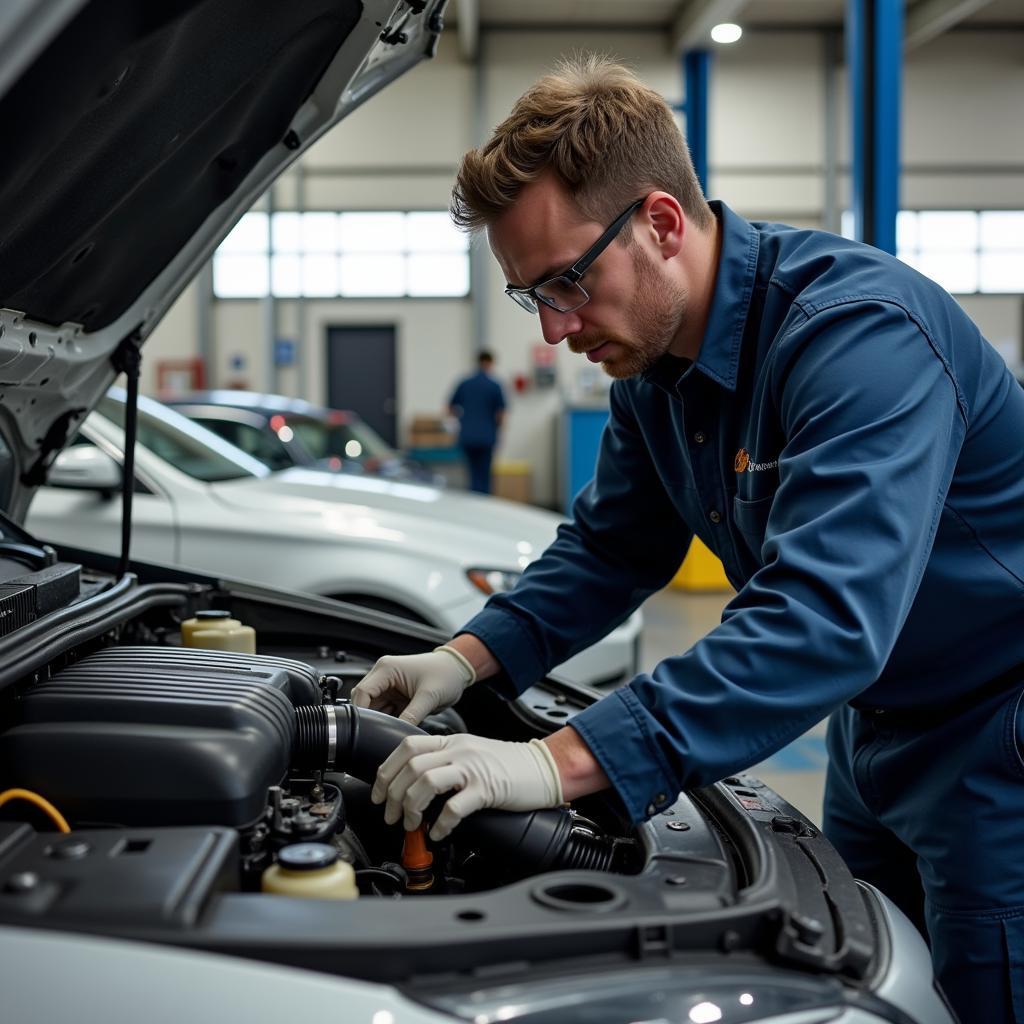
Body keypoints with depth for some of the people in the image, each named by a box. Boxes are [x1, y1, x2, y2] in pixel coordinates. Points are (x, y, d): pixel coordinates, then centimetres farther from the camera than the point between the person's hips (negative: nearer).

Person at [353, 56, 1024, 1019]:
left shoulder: (859, 331, -31)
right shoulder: (654, 362, -2)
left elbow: (821, 621, -42)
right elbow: (610, 547, 9)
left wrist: (561, 763, -46)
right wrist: (469, 658, -7)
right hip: (877, 722, 8)